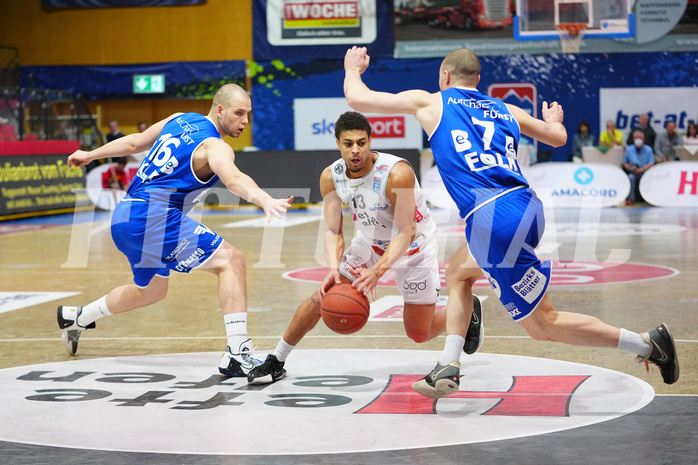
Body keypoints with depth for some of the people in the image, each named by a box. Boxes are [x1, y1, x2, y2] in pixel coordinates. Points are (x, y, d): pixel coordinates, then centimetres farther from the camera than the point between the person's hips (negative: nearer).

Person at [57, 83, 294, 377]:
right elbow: (233, 179, -31)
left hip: (124, 218, 10)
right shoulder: (214, 147, -10)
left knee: (152, 290, 31)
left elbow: (134, 143, 26)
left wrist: (91, 155, 39)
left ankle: (75, 318, 49)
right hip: (154, 215, -10)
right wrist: (266, 201, -48)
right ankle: (237, 355, -28)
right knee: (231, 261, -16)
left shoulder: (180, 120, 16)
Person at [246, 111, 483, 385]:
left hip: (413, 246, -4)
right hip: (371, 241, 4)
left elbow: (405, 234, -33)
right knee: (322, 295, -5)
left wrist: (377, 270, -47)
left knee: (419, 334, 2)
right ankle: (276, 361, 10)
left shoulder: (397, 173, -34)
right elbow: (333, 230, -16)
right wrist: (333, 268, -36)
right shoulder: (331, 177, -18)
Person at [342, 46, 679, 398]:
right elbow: (558, 137, 36)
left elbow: (357, 99, 16)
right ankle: (448, 368, 24)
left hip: (493, 222, -7)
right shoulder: (505, 110, 22)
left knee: (543, 325, 3)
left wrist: (353, 68, 38)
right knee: (458, 269, 31)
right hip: (530, 209, 7)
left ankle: (647, 345, 0)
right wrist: (554, 119, 60)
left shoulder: (430, 103, 11)